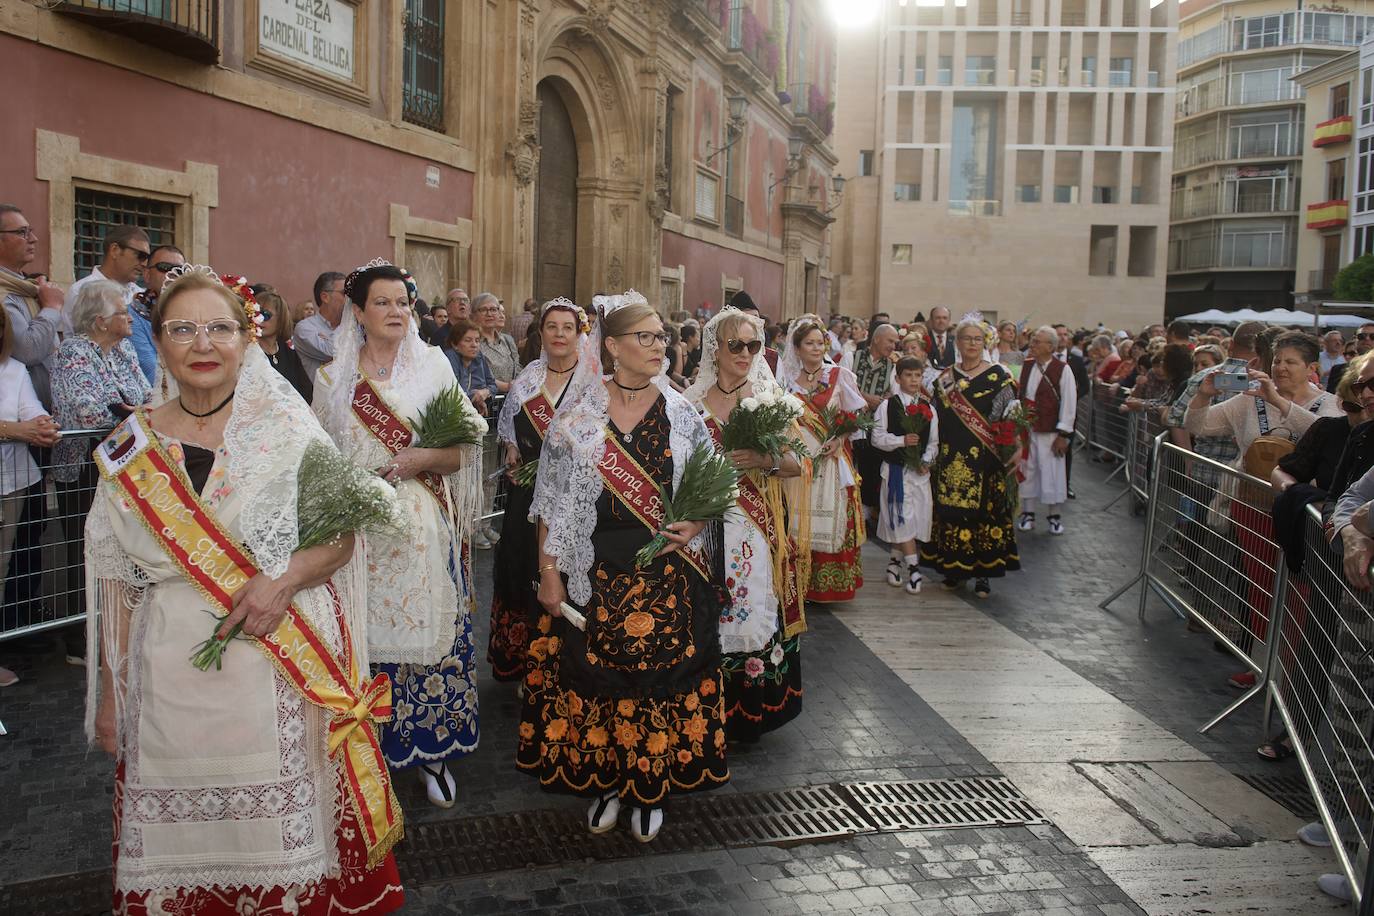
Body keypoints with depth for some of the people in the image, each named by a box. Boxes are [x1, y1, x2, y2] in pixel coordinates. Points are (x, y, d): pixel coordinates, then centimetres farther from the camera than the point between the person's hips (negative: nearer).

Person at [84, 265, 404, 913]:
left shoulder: (288, 431, -1)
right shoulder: (129, 451, 6)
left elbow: (340, 538, 2)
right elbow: (116, 581, 8)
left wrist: (284, 581, -16)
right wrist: (110, 689, 5)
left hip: (286, 667, -2)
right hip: (171, 677, 2)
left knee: (283, 828, 4)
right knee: (186, 838, 9)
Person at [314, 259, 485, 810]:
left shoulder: (433, 365, 4)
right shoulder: (333, 378, 9)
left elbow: (465, 449, 2)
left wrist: (422, 459, -16)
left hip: (423, 530, -1)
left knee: (428, 632, 2)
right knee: (365, 636, 3)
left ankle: (433, 751, 17)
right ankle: (373, 752, 18)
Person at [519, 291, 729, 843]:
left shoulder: (682, 414, 3)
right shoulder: (579, 414, -3)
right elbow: (553, 502, -1)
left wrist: (694, 525, -11)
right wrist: (549, 571, -5)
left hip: (667, 570, 1)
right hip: (596, 571, -1)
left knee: (661, 672, 7)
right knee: (596, 672, 7)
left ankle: (650, 787, 25)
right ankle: (603, 781, 28)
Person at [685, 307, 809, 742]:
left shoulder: (771, 397, 5)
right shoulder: (694, 400, 5)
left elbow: (797, 465, 2)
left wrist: (765, 460, -16)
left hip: (758, 525, 0)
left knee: (755, 607, -2)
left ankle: (750, 712, 15)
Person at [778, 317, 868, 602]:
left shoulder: (840, 376, 2)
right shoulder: (787, 379, 7)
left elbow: (858, 415, 2)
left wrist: (839, 439, -12)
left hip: (833, 459, -1)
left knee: (832, 521, -1)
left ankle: (830, 584, 8)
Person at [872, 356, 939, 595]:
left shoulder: (928, 409, 8)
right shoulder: (887, 406, -1)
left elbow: (933, 442, 10)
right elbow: (877, 438, -4)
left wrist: (927, 461, -6)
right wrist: (902, 440, -17)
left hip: (920, 470, 4)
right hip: (895, 469, -4)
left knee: (917, 517, 5)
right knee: (902, 516, -8)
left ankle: (895, 560, 22)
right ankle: (912, 566, -3)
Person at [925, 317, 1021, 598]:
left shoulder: (997, 375, 0)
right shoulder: (946, 377, 10)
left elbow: (1009, 415, -4)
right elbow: (936, 415, 12)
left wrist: (1012, 450, -15)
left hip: (984, 458, -3)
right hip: (952, 457, 3)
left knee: (984, 509, -1)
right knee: (952, 508, 5)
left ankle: (982, 572, 8)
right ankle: (955, 567, 17)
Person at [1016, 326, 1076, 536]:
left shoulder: (1062, 370, -9)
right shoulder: (1026, 366, 6)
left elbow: (1069, 403, -9)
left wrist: (1063, 434, -11)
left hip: (1049, 432, -4)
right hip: (1025, 429, 4)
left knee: (1051, 472, 1)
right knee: (1027, 471, 9)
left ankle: (1054, 515, 16)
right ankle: (1027, 513, 19)